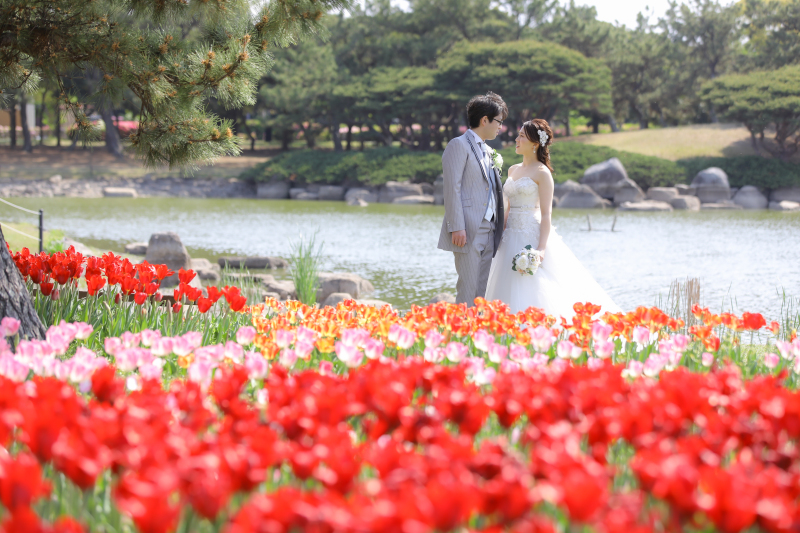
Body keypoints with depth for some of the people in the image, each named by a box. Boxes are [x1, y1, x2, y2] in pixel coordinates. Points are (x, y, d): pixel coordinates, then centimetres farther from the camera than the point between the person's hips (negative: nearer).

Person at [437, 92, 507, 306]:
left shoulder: (488, 152, 21)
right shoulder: (459, 145, -4)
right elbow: (452, 189, -12)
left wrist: (498, 227, 12)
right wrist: (457, 228, -19)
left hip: (487, 232, 8)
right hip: (467, 232, -8)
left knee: (481, 292, 7)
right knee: (468, 291, -10)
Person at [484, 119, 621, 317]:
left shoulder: (542, 173, -8)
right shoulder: (513, 170, 14)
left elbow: (546, 214, -13)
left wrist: (541, 248, -21)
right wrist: (501, 235, 13)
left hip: (532, 234, -7)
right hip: (511, 238, 7)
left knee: (533, 293, -10)